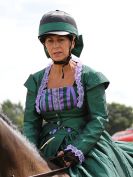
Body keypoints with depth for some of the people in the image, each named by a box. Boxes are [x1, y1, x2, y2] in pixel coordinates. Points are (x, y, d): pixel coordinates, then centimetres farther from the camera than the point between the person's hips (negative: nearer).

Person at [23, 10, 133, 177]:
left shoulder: (90, 77, 0)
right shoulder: (36, 81, 10)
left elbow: (99, 118, -5)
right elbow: (30, 122, 7)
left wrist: (77, 150, -18)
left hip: (86, 145, -3)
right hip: (47, 149, 3)